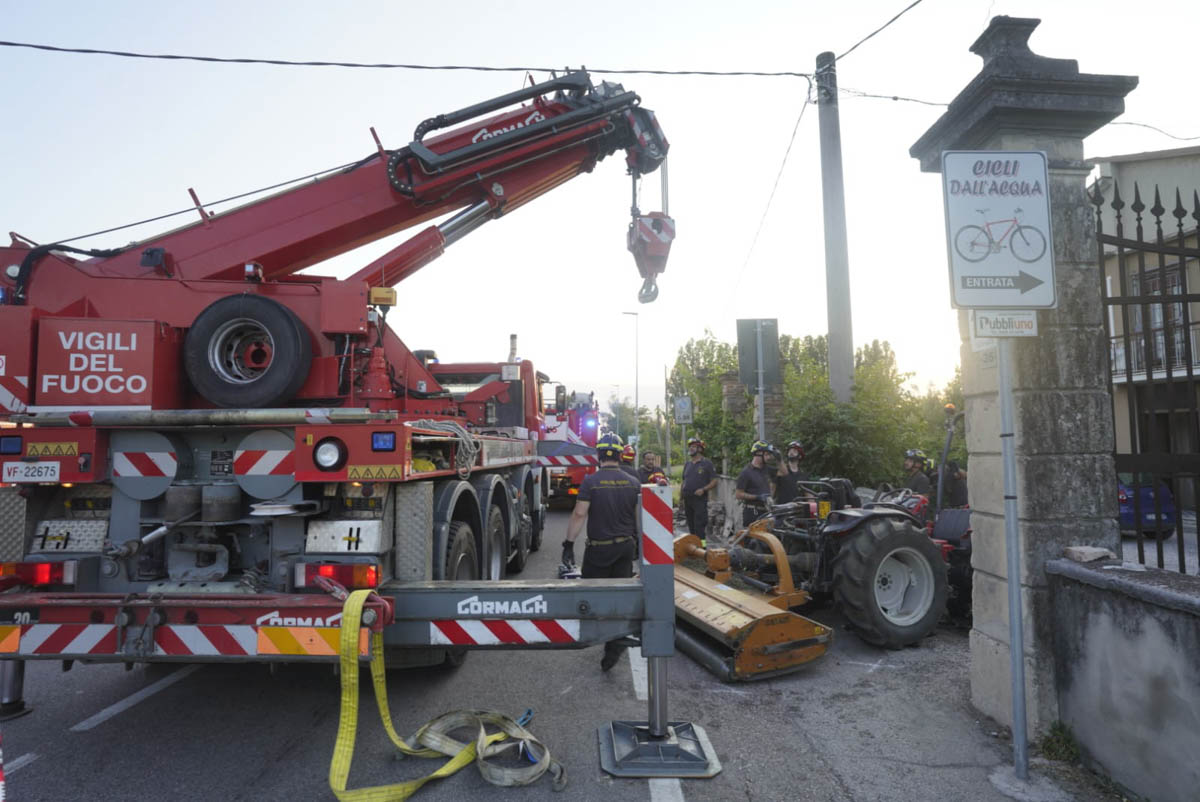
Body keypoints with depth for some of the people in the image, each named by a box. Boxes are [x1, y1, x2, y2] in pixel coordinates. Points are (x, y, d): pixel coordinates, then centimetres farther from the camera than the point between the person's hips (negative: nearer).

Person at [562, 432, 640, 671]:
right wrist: (639, 542, 20)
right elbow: (638, 517, 7)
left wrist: (569, 544, -10)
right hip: (625, 547, 4)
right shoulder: (632, 483, 1)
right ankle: (614, 647, 12)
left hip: (599, 549, -4)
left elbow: (579, 514, -16)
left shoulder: (591, 481, -12)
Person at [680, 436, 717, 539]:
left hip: (700, 499, -6)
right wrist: (681, 492, 9)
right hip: (687, 499, 6)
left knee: (699, 525, -11)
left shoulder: (707, 464, -1)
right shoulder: (687, 464, 17)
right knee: (691, 526, 11)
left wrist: (703, 489, -18)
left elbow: (714, 482, -4)